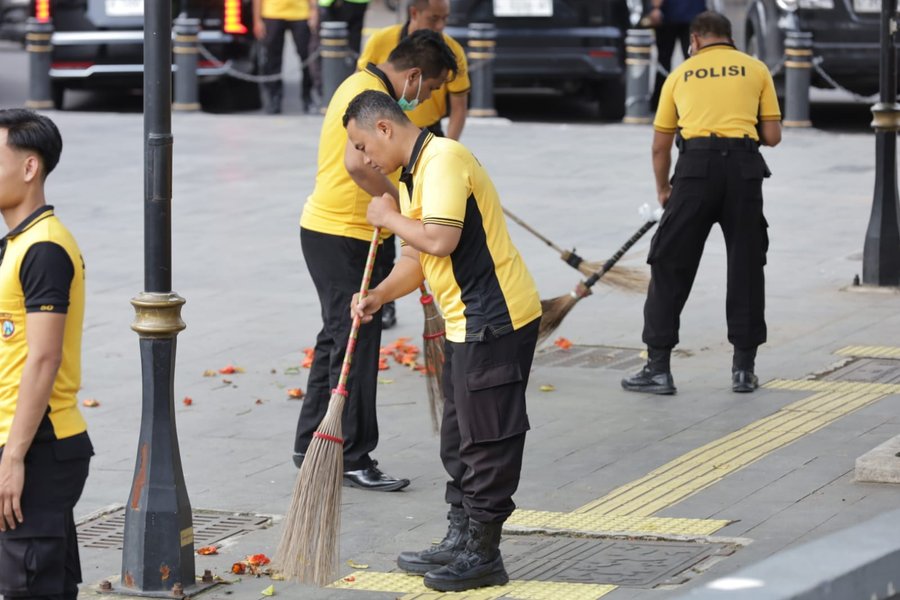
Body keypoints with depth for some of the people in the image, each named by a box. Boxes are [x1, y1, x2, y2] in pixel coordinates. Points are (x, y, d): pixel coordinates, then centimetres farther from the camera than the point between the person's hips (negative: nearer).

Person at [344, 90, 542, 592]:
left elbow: (440, 240, -28)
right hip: (469, 324, 11)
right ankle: (462, 540, 27)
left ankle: (483, 555, 4)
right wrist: (379, 296, 4)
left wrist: (390, 218, -11)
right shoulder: (417, 173, 17)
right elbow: (418, 257, 20)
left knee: (487, 439, -3)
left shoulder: (442, 160, -16)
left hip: (495, 320, -11)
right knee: (460, 438, 17)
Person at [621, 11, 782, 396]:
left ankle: (658, 367, 6)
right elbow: (772, 136, 11)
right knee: (746, 267, 11)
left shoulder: (681, 73, 17)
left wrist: (663, 189, 36)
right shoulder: (756, 70, 15)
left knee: (670, 266, 7)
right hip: (744, 166, 0)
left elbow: (660, 145, 20)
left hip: (696, 165, 0)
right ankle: (744, 368, 13)